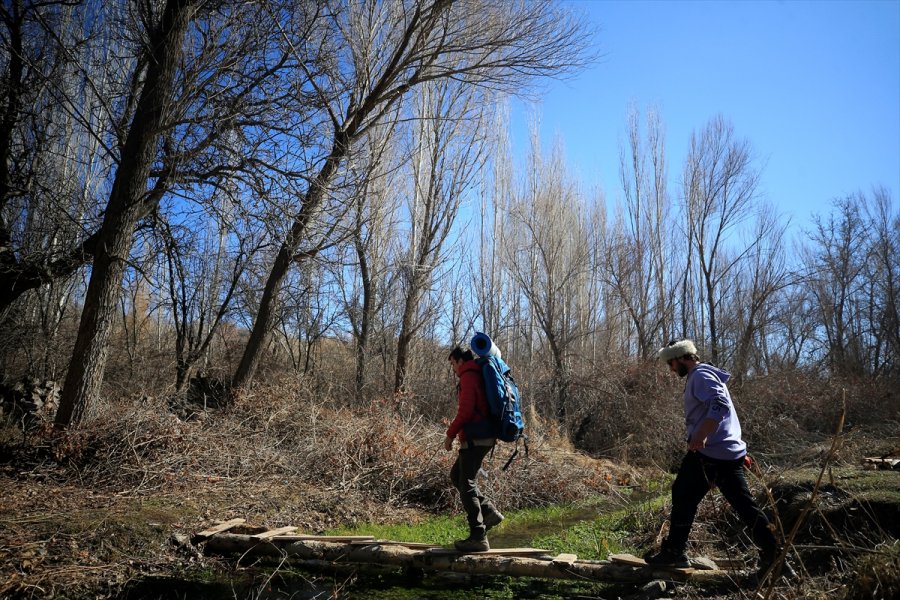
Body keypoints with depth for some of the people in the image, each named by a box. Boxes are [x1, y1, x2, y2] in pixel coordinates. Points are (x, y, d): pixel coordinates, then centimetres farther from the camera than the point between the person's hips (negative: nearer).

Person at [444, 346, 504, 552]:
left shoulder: (468, 377, -11)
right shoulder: (478, 376, 19)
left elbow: (465, 410, -20)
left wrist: (450, 434, -11)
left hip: (474, 439, -10)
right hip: (481, 437, 10)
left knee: (467, 485, -4)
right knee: (456, 475, 20)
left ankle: (478, 537, -1)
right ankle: (489, 512, 16)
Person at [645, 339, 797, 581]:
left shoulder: (700, 375, -10)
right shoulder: (707, 374, 21)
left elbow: (720, 405, -25)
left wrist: (700, 436, -31)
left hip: (708, 452, -10)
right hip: (730, 452, 10)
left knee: (683, 498, 1)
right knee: (744, 504, 8)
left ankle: (674, 552, 9)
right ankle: (772, 554, 4)